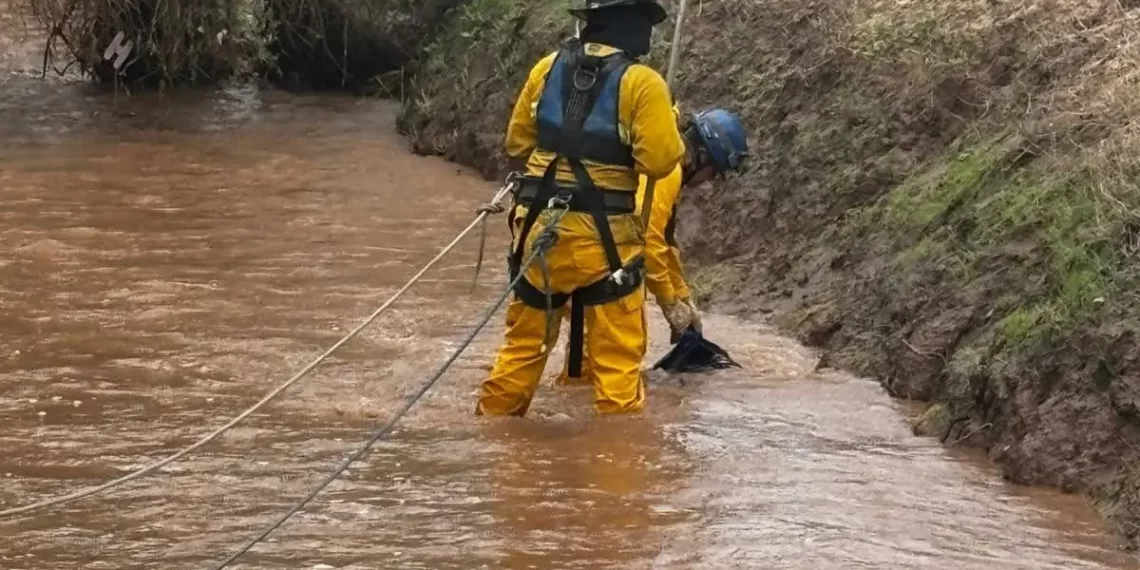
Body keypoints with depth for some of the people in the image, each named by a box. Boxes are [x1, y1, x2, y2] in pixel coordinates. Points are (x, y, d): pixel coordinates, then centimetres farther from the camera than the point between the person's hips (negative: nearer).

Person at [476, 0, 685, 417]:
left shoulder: (547, 68, 6)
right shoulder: (641, 83, -10)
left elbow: (516, 145, 12)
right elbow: (660, 160, -14)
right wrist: (668, 125, 5)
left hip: (539, 222, 5)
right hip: (604, 234, -5)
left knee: (525, 340, 18)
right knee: (617, 354, 2)